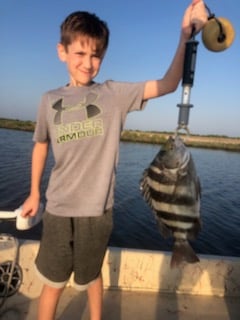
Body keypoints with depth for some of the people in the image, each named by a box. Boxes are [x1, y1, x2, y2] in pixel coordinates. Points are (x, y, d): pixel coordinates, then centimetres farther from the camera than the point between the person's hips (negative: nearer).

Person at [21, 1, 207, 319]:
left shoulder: (115, 93, -5)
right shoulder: (50, 100, 2)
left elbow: (168, 84, -13)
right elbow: (41, 146, 13)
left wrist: (186, 35, -23)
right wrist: (34, 193, 16)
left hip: (96, 210, -1)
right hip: (58, 209, 2)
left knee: (91, 276, 20)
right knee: (52, 282, 16)